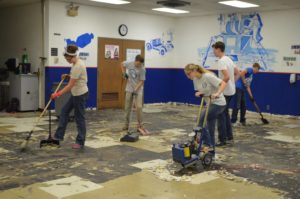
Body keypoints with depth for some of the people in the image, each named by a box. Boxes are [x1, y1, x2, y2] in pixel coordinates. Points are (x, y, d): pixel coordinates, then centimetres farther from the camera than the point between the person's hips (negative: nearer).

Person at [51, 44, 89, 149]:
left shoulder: (77, 66, -26)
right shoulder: (77, 62, 4)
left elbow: (70, 85, -25)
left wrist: (57, 94, -20)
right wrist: (67, 76, 5)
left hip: (80, 94, -10)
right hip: (76, 93, 10)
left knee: (79, 117, 1)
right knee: (64, 111, 16)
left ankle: (80, 142, 13)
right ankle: (59, 135, 25)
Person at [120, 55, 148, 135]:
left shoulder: (142, 69, -18)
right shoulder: (129, 63, -9)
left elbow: (142, 81, -16)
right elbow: (122, 64, 13)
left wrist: (136, 89, -25)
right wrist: (124, 73, 1)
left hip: (138, 90, -3)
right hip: (129, 89, 3)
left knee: (139, 107, -12)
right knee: (127, 107, 9)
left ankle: (140, 125, -2)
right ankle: (126, 124, 21)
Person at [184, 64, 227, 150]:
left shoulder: (208, 76, -21)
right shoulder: (195, 79, 2)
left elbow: (223, 83, -24)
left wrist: (217, 93, -38)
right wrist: (199, 93, -10)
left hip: (218, 103, -8)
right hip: (210, 104, 8)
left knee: (200, 119, -15)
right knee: (210, 129, 9)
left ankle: (208, 144, -5)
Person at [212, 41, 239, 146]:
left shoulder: (221, 61, -19)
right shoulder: (229, 59, 13)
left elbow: (227, 77, -29)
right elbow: (237, 73, 20)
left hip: (224, 92, -10)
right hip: (230, 91, 10)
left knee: (221, 114, -3)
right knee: (225, 113, 17)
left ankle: (222, 139, 0)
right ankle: (229, 137, 21)